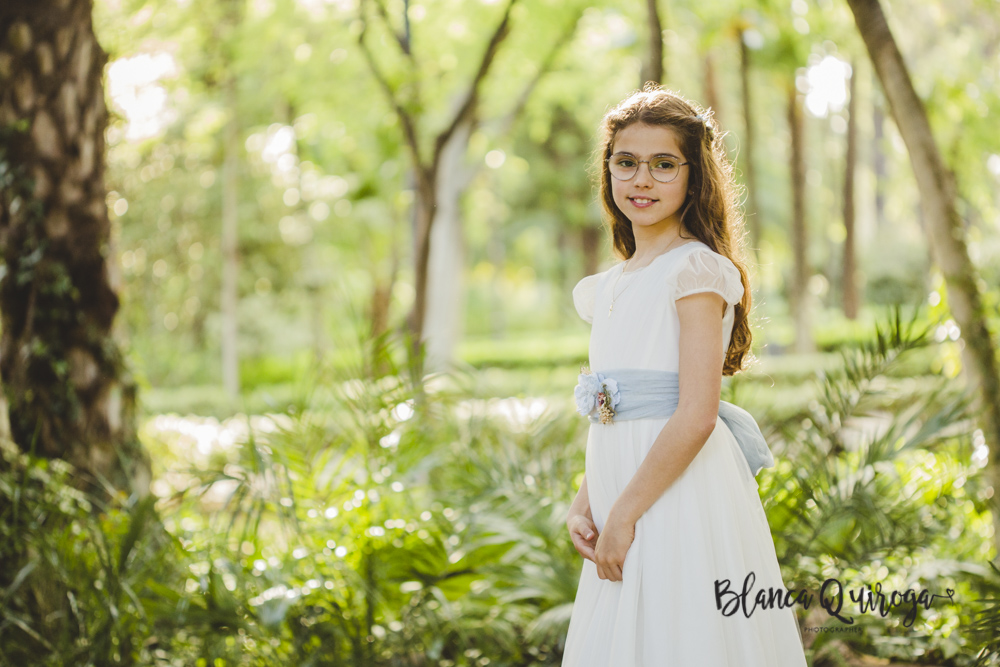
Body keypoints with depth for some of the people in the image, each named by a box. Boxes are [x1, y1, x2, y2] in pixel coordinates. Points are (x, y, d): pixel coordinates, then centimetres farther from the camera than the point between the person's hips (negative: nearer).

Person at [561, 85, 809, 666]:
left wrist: (624, 513, -16)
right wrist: (583, 506, 2)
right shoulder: (613, 285, 15)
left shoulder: (696, 270, -9)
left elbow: (696, 416, -18)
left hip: (681, 497, -8)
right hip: (625, 497, 8)